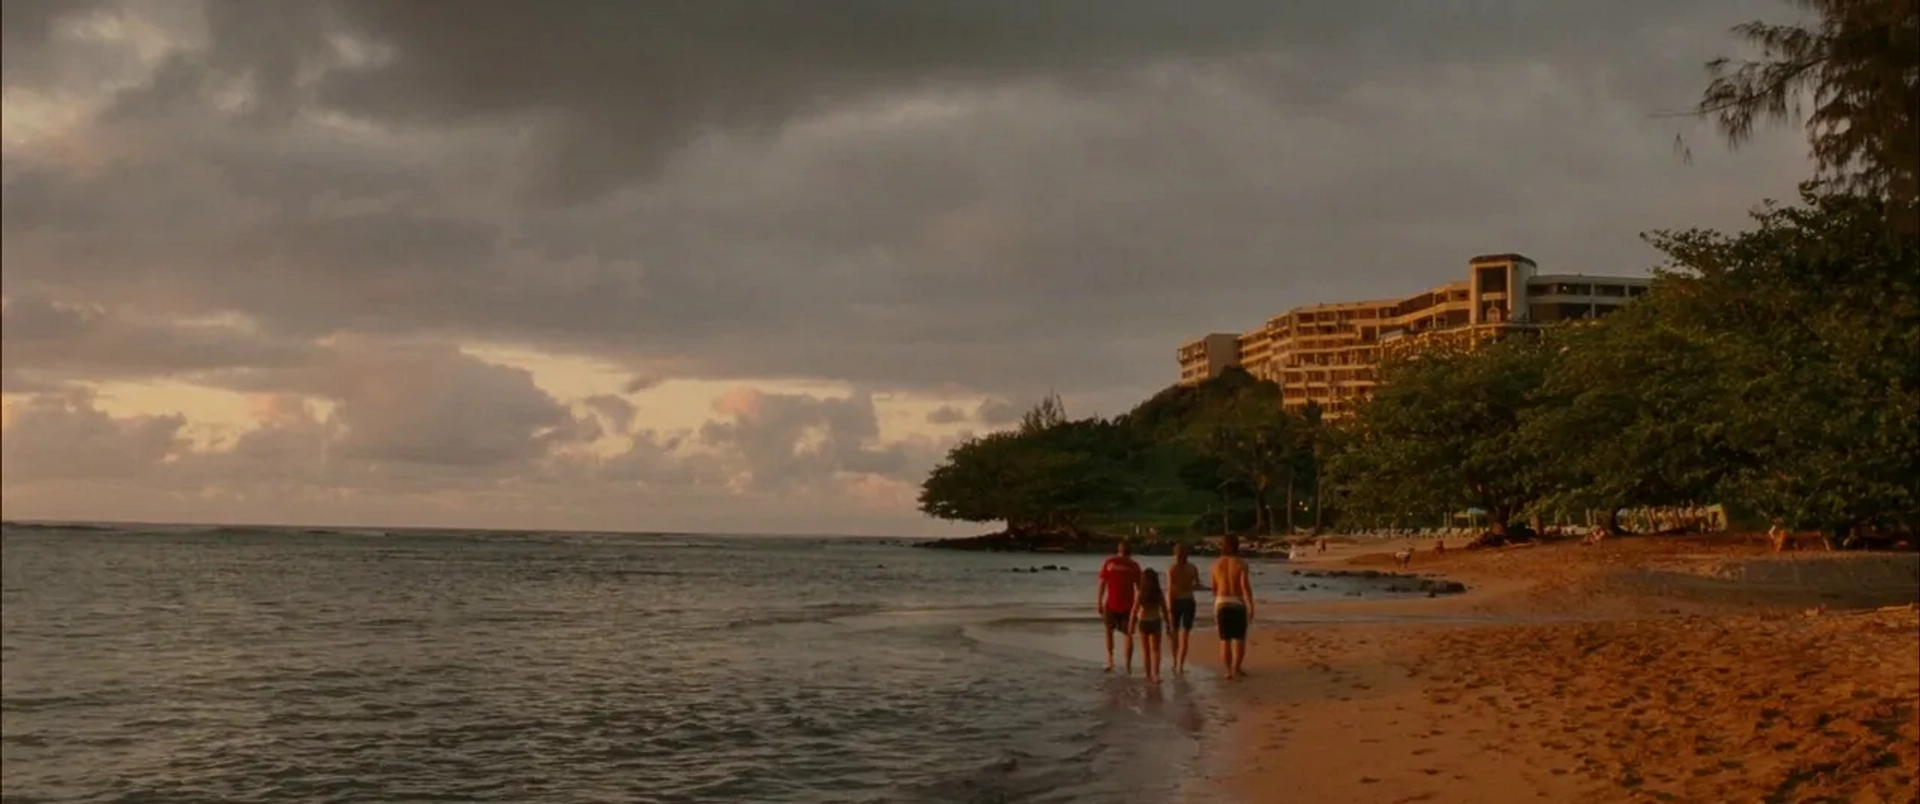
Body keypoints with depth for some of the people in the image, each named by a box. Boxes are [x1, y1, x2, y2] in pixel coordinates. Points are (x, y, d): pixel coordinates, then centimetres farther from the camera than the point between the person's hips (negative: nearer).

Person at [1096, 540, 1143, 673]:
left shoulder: (1109, 562, -1)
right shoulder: (1134, 566, 1)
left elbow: (1102, 584, -3)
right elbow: (1139, 587, 2)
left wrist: (1099, 602, 1)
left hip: (1111, 604, 0)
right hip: (1127, 605, 0)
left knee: (1109, 631, 19)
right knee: (1128, 635, 10)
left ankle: (1110, 659, 7)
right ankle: (1128, 665, 6)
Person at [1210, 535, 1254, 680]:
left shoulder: (1216, 563, 6)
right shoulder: (1241, 563, -6)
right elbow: (1245, 585, -15)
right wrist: (1251, 606, -15)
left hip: (1221, 603, 3)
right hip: (1238, 603, -3)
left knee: (1225, 640, 7)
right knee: (1239, 638, 7)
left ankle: (1229, 671, 7)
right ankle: (1236, 667, 1)